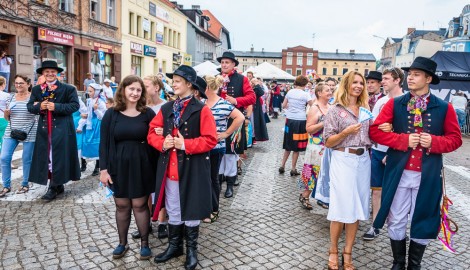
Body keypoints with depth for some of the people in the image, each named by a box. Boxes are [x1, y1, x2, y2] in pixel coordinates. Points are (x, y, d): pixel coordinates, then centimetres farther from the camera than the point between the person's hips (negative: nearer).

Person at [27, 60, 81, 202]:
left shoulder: (68, 88, -2)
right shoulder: (36, 89, 12)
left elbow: (75, 105, -10)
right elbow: (30, 106, 10)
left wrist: (56, 107, -19)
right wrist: (39, 106, -12)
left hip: (62, 129, -5)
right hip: (44, 129, 5)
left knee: (58, 157, -3)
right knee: (46, 157, 8)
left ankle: (54, 188, 4)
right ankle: (58, 185, 20)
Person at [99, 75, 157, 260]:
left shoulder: (148, 114, -1)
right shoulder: (111, 114, 0)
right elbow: (104, 143, 0)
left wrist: (155, 167, -8)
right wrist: (103, 168, -6)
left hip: (141, 165, -1)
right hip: (118, 165, 1)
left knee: (139, 205, 7)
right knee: (121, 206, 11)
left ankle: (144, 243, 22)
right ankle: (122, 243, 28)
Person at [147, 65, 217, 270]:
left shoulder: (201, 110, -9)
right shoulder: (166, 109, 7)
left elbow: (210, 139, -14)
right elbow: (152, 132, 9)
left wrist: (185, 144, -21)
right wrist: (162, 143, -11)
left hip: (192, 169, -4)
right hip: (169, 168, 5)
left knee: (191, 211, 9)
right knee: (172, 210, 16)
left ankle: (191, 249, 27)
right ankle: (174, 245, 34)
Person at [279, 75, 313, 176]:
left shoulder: (290, 92, 3)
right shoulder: (305, 94, -8)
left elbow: (284, 106, 9)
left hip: (290, 120, 4)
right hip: (300, 121, -4)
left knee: (289, 144, 17)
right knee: (297, 146, 5)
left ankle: (282, 166, 17)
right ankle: (293, 169, 11)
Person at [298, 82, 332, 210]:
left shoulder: (330, 107, 9)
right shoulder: (314, 108, -11)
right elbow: (309, 129, -16)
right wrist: (324, 123, -22)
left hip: (329, 146, 6)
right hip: (317, 147, -6)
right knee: (313, 171, 0)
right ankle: (304, 196, 15)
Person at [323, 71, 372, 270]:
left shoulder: (365, 109, 12)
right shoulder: (336, 110, -2)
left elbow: (370, 135, 16)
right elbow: (328, 142, -5)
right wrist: (346, 132, -19)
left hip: (363, 160, 5)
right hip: (343, 160, -5)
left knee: (356, 207, 7)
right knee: (341, 207, -2)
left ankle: (348, 253, 20)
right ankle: (333, 251, 17)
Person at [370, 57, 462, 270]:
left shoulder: (444, 108, 1)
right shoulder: (394, 104, 0)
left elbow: (455, 138, 5)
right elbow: (375, 131, -5)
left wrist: (435, 142, -14)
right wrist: (403, 140, -16)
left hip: (428, 175, 1)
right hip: (399, 173, 0)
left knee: (423, 222, 13)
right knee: (396, 222, 9)